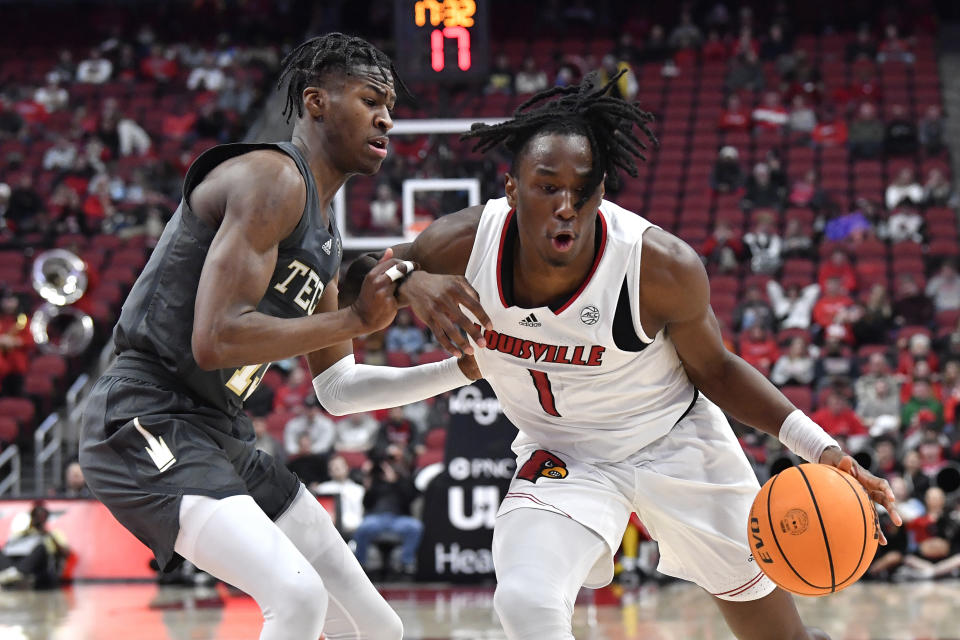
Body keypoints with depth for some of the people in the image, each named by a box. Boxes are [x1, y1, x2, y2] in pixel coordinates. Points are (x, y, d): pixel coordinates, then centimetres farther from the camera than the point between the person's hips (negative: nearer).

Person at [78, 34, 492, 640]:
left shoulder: (327, 236, 17)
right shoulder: (273, 179, -14)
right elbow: (215, 340, -24)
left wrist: (467, 367, 17)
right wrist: (358, 319, -18)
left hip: (221, 434, 10)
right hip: (146, 424, -10)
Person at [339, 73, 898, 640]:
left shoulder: (664, 267, -28)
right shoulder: (467, 244, -23)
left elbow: (715, 369, -9)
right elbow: (364, 274, -3)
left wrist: (817, 445, -19)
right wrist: (412, 284, -27)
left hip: (676, 443, -1)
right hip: (562, 457, 1)